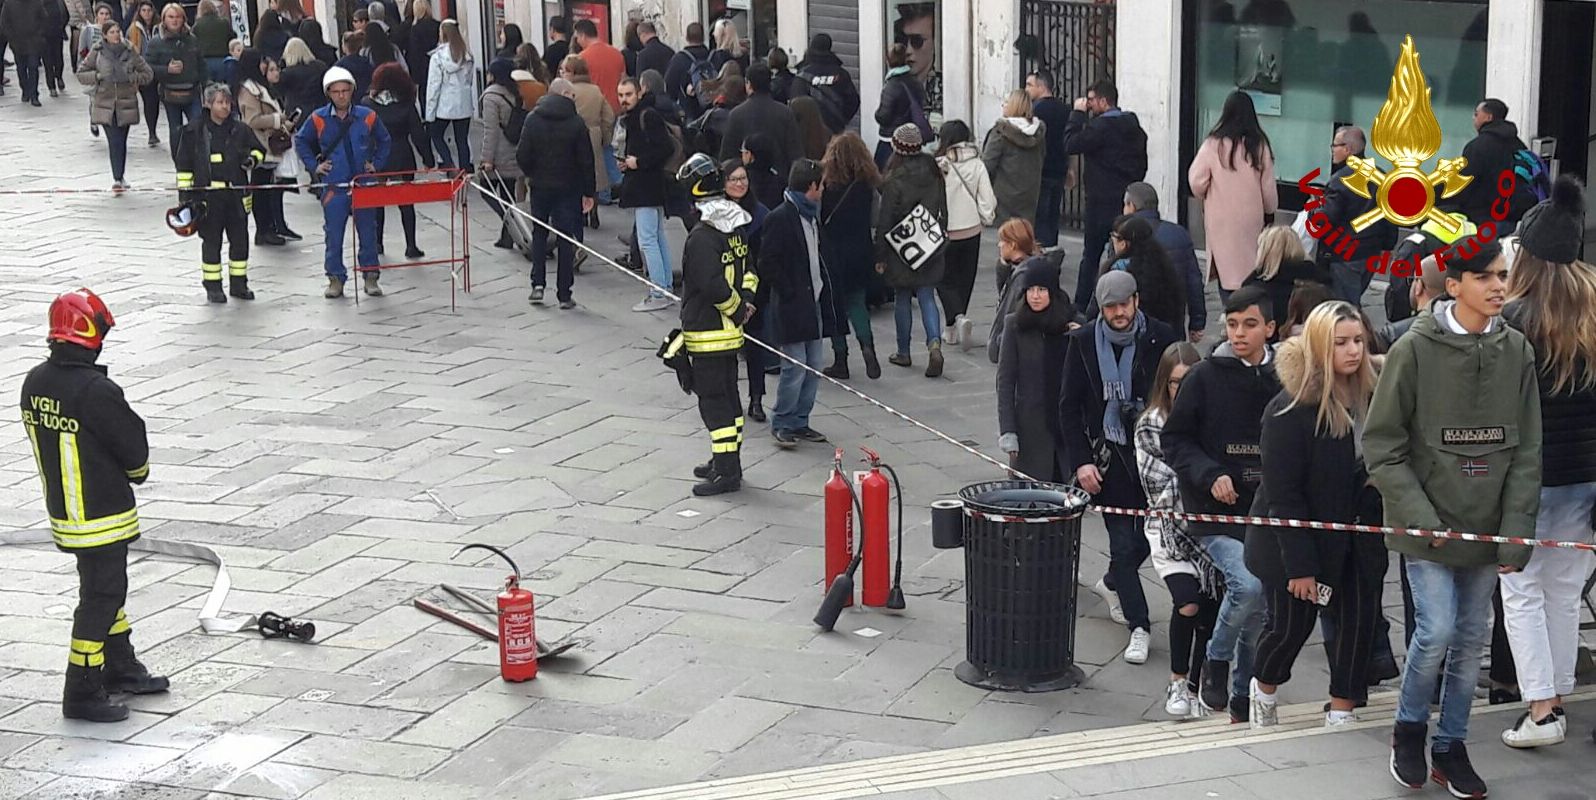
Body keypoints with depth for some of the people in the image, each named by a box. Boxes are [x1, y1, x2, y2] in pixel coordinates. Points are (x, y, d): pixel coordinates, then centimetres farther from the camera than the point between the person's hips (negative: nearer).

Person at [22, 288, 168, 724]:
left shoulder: (34, 383, -1)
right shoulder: (97, 392, -27)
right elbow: (135, 449, -17)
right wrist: (137, 471, 5)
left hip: (62, 506, 9)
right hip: (101, 518, -9)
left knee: (108, 587, 22)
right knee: (100, 598, 1)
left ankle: (121, 670, 36)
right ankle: (82, 694, 7)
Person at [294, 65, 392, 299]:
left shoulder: (368, 117, 2)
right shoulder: (318, 119, 0)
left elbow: (384, 142, 15)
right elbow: (300, 141, 12)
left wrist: (376, 164, 5)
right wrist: (314, 165, 4)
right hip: (334, 187, -1)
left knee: (368, 233, 5)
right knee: (333, 235, 0)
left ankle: (371, 276, 14)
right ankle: (335, 278, 9)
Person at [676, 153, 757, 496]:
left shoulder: (702, 236, -21)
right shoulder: (735, 228, 8)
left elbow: (713, 286, -25)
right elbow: (748, 268, 15)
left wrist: (738, 306, -10)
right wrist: (745, 298, 2)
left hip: (707, 333, -9)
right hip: (730, 329, 9)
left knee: (713, 400, -5)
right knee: (727, 395, 17)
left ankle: (727, 471, -4)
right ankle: (727, 461, 28)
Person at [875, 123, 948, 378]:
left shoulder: (894, 181, -16)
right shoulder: (934, 173, -2)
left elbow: (884, 220, -12)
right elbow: (943, 211, 7)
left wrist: (880, 255, -5)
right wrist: (941, 239, 17)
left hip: (902, 251, -4)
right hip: (931, 250, 4)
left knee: (903, 299, 10)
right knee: (927, 297, 7)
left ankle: (903, 352, 20)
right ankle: (934, 343, -14)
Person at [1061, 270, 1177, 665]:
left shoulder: (1161, 338, -4)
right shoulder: (1084, 342, -1)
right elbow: (1069, 407, 3)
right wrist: (1080, 462, -4)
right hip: (1107, 456, 0)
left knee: (1148, 535, 7)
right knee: (1124, 542, -2)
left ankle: (1112, 583, 39)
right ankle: (1139, 626, 8)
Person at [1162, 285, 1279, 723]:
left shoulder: (1284, 379, 0)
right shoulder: (1205, 377, -4)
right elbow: (1174, 439, 0)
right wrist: (1210, 476, -13)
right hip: (1215, 512, -3)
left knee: (1261, 607, 9)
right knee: (1247, 584, -24)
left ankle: (1243, 695, 27)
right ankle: (1215, 662, 2)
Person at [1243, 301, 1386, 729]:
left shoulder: (1371, 396, -4)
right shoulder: (1289, 410, -20)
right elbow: (1283, 495, -18)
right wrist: (1300, 564, -18)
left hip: (1355, 539, 5)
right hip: (1298, 539, -5)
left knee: (1361, 617, 0)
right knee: (1291, 625, 7)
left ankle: (1341, 712, 16)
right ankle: (1264, 689, 37)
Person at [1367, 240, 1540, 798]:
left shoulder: (1517, 351, 1)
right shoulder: (1415, 349, -10)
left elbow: (1527, 452, 3)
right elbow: (1382, 446, -8)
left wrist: (1516, 532, -5)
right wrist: (1420, 517, -15)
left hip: (1487, 528, 4)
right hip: (1426, 525, -4)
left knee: (1472, 638, 9)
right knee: (1436, 630, -11)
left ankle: (1451, 746, 25)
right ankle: (1409, 727, 14)